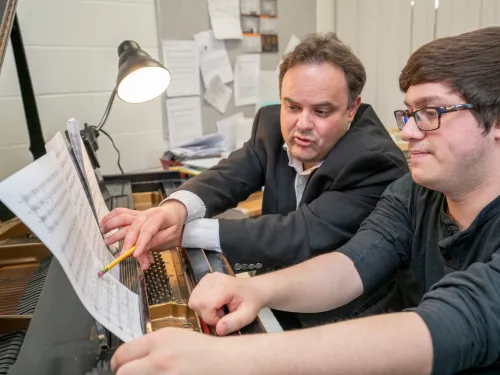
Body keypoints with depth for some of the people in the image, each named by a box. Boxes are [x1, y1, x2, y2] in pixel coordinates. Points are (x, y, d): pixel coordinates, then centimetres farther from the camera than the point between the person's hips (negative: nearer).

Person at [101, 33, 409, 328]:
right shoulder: (275, 125, -6)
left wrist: (183, 231, -32)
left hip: (346, 321, -5)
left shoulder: (377, 163, -25)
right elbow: (229, 175, -15)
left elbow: (302, 236, -31)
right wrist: (176, 208, -38)